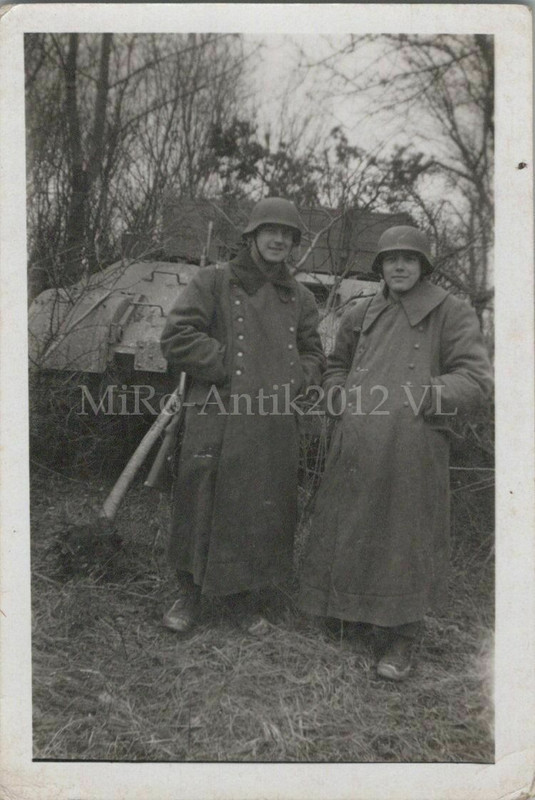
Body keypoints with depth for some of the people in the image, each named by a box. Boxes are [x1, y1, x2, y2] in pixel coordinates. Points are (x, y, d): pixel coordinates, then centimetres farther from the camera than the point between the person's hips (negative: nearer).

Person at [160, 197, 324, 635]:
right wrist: (230, 369, -10)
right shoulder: (213, 281, 3)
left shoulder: (300, 298, 15)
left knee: (264, 509, 9)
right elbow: (177, 338, -5)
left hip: (276, 426, 4)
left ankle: (245, 595, 29)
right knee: (203, 506, 3)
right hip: (218, 416, -3)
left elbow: (313, 356, 21)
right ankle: (190, 591, 25)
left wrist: (291, 383, 0)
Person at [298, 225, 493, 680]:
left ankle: (403, 636, 19)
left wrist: (413, 399, -14)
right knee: (350, 533, 14)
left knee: (405, 537, 2)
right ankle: (359, 613, 37)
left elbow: (476, 379, -6)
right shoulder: (361, 314, 15)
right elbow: (335, 366, 27)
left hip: (412, 450, -5)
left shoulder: (452, 314, 1)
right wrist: (343, 402, 7)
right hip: (356, 447, 5)